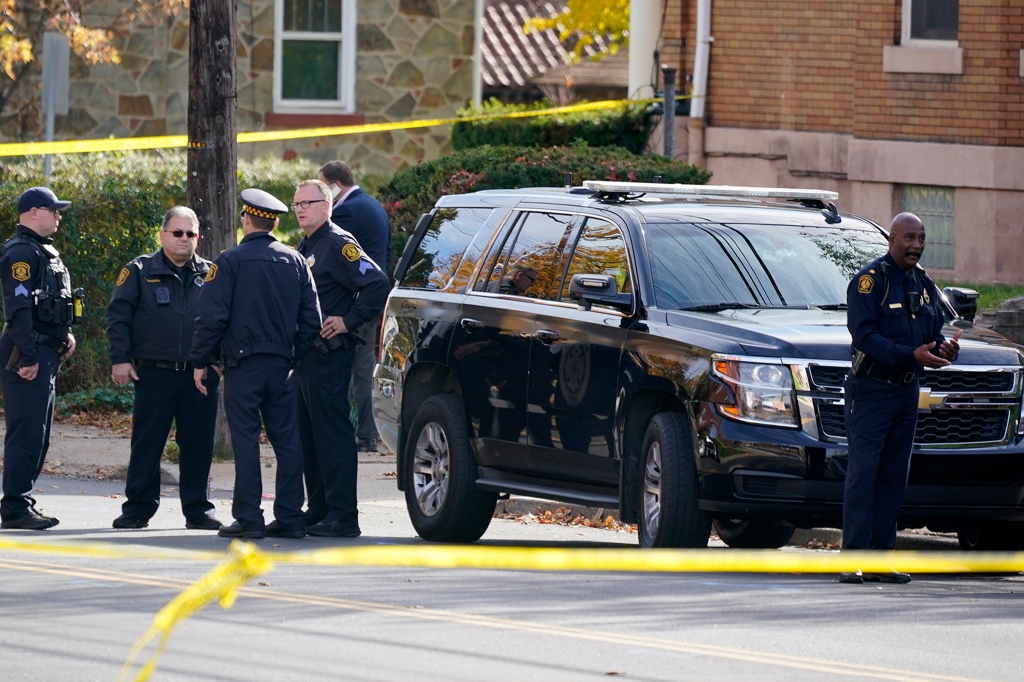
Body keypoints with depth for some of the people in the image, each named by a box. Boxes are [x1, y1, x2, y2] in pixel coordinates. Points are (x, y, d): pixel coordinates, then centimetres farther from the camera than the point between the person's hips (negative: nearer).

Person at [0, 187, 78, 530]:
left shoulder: (44, 251, 19)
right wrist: (28, 356, -24)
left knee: (39, 434, 12)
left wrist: (65, 334, 14)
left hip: (45, 355, 11)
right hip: (28, 355, -11)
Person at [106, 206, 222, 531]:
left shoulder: (210, 274, 11)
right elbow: (118, 316, 3)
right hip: (154, 373, -2)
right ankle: (138, 509, 6)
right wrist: (120, 358, -5)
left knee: (198, 444, 4)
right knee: (147, 443, 0)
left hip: (200, 375, 2)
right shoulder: (139, 272, 5)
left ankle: (198, 509, 12)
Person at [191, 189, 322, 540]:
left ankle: (248, 518, -6)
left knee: (246, 440, -4)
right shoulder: (294, 262, 9)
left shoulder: (231, 261, -6)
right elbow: (311, 317, 9)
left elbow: (212, 317, -10)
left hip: (244, 365, -5)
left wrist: (201, 361, -3)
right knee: (286, 439, 7)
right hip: (282, 365, 5)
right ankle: (290, 517, 7)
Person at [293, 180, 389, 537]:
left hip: (329, 356, -10)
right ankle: (318, 511, 18)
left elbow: (377, 283, -20)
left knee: (332, 434, -10)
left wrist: (349, 321, -17)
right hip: (305, 356, 10)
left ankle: (342, 515, -11)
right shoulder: (304, 248, 18)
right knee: (308, 436, 12)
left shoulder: (337, 244, -11)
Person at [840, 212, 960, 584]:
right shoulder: (871, 279, -9)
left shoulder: (924, 284, 14)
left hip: (907, 391, 7)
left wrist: (944, 347, -7)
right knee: (863, 470, -11)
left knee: (894, 475, 6)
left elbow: (934, 331, 17)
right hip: (870, 388, -7)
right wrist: (912, 355, -26)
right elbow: (865, 335, -18)